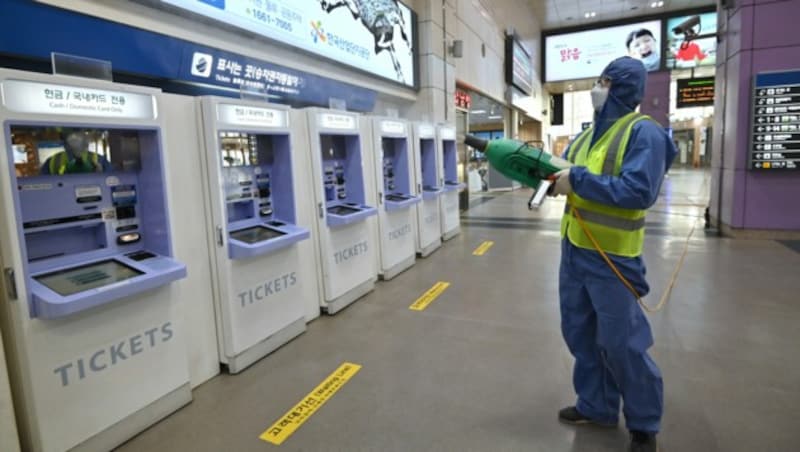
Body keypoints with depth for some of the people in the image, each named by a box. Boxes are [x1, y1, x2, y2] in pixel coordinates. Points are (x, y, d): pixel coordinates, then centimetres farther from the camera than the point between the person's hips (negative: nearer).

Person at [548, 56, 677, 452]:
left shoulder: (643, 132, -13)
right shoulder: (589, 133, 11)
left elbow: (639, 192, -25)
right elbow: (564, 171, 17)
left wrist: (577, 180, -23)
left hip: (611, 256, -8)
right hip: (573, 249, 8)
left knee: (621, 343, 4)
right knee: (580, 333, 16)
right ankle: (597, 406, 35)